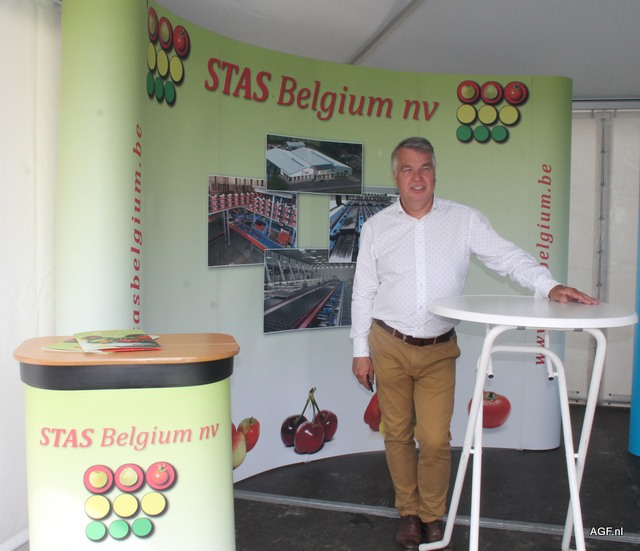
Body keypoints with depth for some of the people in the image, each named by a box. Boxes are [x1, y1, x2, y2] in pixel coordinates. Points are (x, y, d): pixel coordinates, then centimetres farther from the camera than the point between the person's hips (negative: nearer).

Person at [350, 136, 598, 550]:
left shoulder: (464, 220, -1)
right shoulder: (376, 227, 2)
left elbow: (508, 257, -4)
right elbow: (363, 293, 5)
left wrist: (550, 286, -20)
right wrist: (361, 350, 5)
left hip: (439, 350, -1)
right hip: (390, 347, 1)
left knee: (435, 439, -3)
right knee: (398, 435, 9)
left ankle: (433, 517, 22)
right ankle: (409, 514, 29)